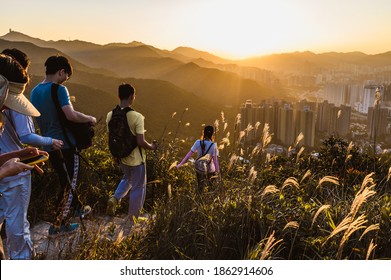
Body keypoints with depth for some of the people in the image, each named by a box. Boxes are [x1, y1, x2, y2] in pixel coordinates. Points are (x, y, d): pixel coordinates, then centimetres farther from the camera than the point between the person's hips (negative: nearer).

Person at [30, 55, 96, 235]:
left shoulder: (34, 92, 8)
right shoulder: (59, 90, -16)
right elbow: (71, 115, -28)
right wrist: (90, 119, -12)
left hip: (49, 145, 8)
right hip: (66, 144, -8)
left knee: (65, 180, 22)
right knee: (69, 184, 5)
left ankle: (78, 208, 41)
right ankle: (58, 225, 12)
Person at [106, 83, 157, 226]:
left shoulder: (110, 115, -6)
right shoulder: (137, 117, -23)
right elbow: (141, 142, -23)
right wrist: (152, 146, -4)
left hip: (121, 157, 6)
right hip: (135, 158, -6)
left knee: (127, 178, 32)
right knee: (138, 187, 12)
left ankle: (115, 198, 12)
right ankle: (132, 218, 21)